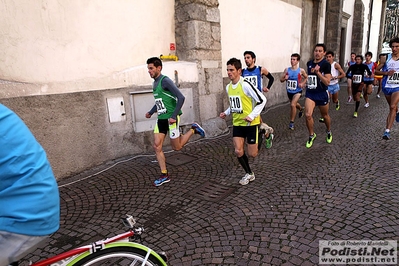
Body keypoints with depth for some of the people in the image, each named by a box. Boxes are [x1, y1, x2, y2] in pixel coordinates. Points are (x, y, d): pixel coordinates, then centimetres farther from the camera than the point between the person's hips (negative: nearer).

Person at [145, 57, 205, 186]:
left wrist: (174, 116, -23)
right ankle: (164, 175, 11)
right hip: (161, 119, 8)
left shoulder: (165, 81, -15)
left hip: (171, 118, -8)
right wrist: (151, 112, 17)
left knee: (176, 147, 3)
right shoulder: (155, 83, 12)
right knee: (157, 146, 2)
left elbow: (181, 98, -22)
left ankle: (193, 129, 23)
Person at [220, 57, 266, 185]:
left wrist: (252, 116, -20)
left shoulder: (245, 85, -18)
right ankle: (249, 174, 20)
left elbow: (262, 100, -15)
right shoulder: (228, 87, 5)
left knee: (252, 154, 1)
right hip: (237, 123, 6)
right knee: (238, 151, -3)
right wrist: (226, 113, 5)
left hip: (251, 123, -6)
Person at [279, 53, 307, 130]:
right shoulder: (287, 70, -5)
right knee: (294, 104, 26)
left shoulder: (301, 70, -11)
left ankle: (291, 122, -7)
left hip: (297, 91, -4)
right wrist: (284, 78, -22)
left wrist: (303, 83, -11)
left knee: (292, 105, -22)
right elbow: (281, 79, -1)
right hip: (289, 91, 4)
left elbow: (306, 77, 6)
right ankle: (301, 109, 63)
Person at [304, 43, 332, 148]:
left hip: (322, 94, -3)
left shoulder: (326, 65, -12)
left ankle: (329, 132, 43)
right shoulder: (309, 63, 4)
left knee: (325, 115, 15)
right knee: (308, 115, -15)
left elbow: (327, 82, -19)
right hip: (310, 93, 3)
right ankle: (311, 135, 6)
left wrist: (318, 72, -26)